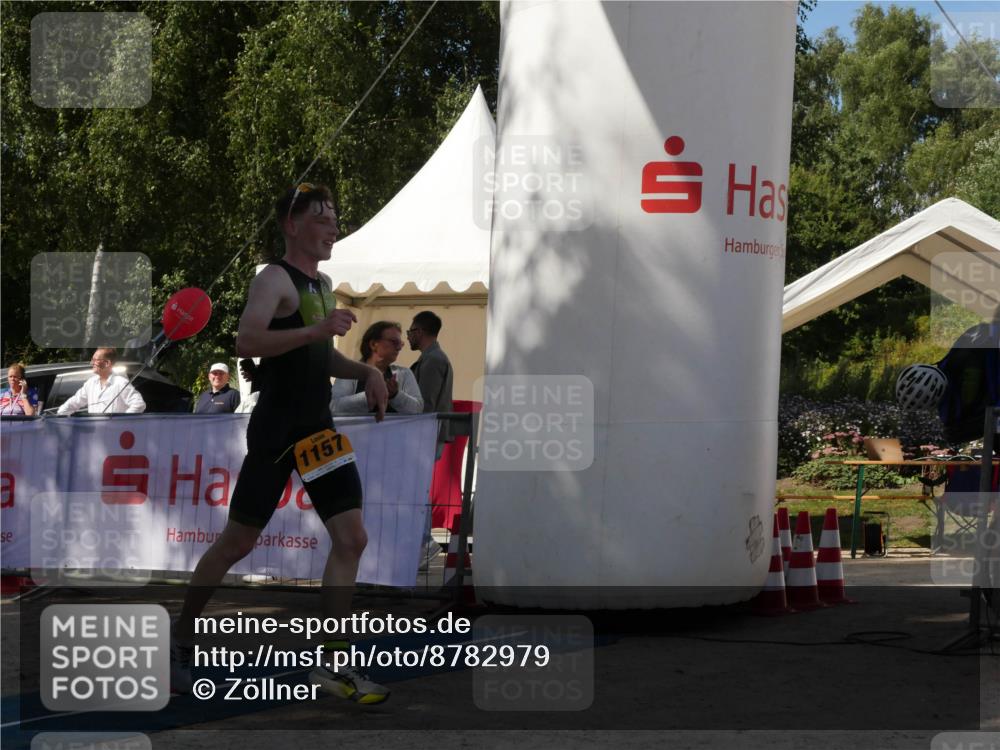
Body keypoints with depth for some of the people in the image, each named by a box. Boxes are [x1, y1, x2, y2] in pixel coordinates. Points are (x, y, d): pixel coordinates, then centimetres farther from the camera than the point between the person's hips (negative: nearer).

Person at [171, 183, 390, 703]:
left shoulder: (323, 284, 17)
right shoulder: (275, 279, -10)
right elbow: (246, 342, -27)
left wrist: (365, 372, 11)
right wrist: (318, 329, -32)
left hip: (319, 429, 8)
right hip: (277, 430, -8)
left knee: (351, 538, -3)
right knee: (237, 542, 0)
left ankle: (332, 664, 0)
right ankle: (180, 639, 19)